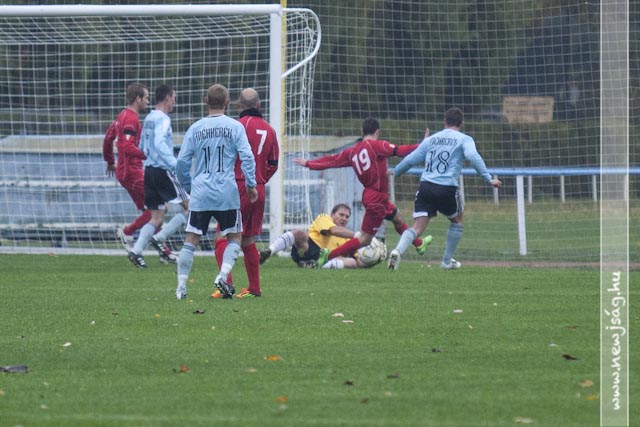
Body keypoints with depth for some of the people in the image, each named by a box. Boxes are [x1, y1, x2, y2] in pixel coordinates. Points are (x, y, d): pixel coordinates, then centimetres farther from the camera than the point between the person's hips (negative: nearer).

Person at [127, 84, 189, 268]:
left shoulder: (149, 119, 16)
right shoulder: (162, 119, -11)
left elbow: (142, 148, 23)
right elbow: (159, 144, -25)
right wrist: (176, 164, -30)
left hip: (149, 170, 9)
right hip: (162, 171, -9)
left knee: (157, 217, 10)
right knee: (190, 207, -2)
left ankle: (136, 250, -4)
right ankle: (160, 238, -7)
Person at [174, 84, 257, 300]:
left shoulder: (195, 128, 6)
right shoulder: (235, 127, -1)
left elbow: (182, 162, 6)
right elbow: (247, 157, -7)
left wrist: (188, 185, 20)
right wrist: (251, 185, 0)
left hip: (200, 193, 2)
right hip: (227, 193, -2)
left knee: (191, 240, 5)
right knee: (234, 237, 11)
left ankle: (181, 287, 1)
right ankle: (223, 276, -8)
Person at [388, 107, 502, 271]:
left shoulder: (431, 139, 19)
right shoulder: (464, 139, 6)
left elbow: (411, 159, 18)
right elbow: (473, 157, -12)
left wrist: (393, 173, 31)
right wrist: (489, 179, -14)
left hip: (426, 186, 3)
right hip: (447, 188, -3)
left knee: (417, 227, -2)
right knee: (457, 220, 25)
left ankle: (398, 251, -29)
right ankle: (447, 261, 27)